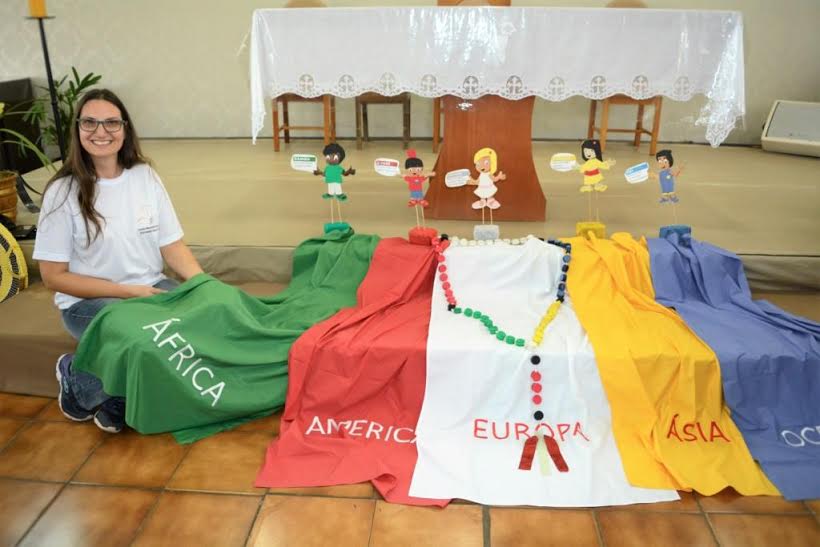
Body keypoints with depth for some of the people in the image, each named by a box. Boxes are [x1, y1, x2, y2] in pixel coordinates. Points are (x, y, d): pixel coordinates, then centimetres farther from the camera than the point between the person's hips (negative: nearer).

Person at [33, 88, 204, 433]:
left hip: (151, 288, 4)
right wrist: (130, 291, -16)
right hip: (88, 301, -4)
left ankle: (118, 401, -5)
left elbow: (172, 245, 3)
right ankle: (75, 378, 2)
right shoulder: (63, 192, -9)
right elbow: (54, 276, -8)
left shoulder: (145, 176, 2)